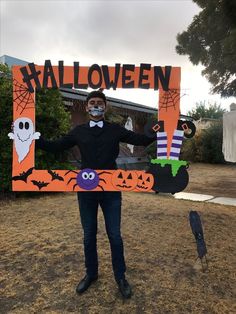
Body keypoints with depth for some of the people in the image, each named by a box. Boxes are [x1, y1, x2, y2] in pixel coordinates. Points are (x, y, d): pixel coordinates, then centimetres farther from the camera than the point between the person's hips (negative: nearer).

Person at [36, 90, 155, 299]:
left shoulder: (116, 130, 2)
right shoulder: (79, 131, 6)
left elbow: (142, 140, 1)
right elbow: (55, 147, 10)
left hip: (111, 190, -1)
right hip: (86, 190, 2)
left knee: (114, 235, 8)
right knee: (89, 235, 15)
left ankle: (120, 277, 29)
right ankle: (91, 274, 36)